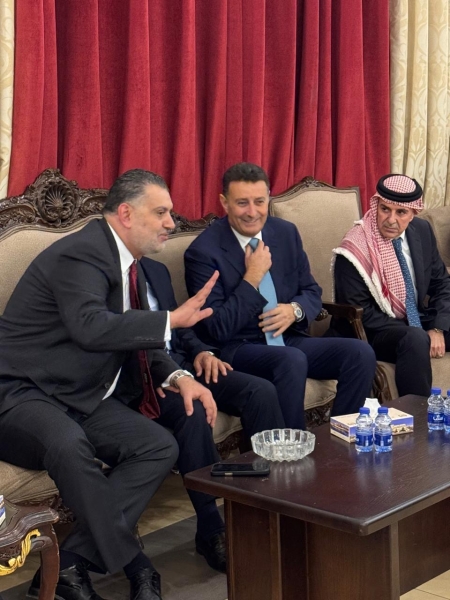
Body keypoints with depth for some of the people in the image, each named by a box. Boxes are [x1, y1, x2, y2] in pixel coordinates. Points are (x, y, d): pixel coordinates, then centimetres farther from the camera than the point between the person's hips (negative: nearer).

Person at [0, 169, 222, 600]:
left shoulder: (124, 259, 12)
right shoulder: (80, 255, -16)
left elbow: (133, 338, 18)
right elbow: (91, 327, -34)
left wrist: (178, 377, 0)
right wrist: (172, 319, -27)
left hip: (79, 398, 9)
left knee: (160, 447, -12)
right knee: (69, 445, -38)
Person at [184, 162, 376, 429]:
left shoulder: (286, 232, 5)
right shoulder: (203, 251, -12)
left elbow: (312, 292, 14)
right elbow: (217, 329, -15)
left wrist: (295, 310, -10)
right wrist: (252, 278, -20)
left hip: (289, 339, 6)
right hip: (237, 348, -6)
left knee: (362, 353, -16)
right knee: (292, 360, -36)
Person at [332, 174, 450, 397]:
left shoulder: (422, 230, 0)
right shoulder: (355, 250, -19)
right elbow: (360, 314, -17)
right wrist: (415, 333, -21)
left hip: (417, 321, 7)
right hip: (373, 334, -7)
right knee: (415, 339, -36)